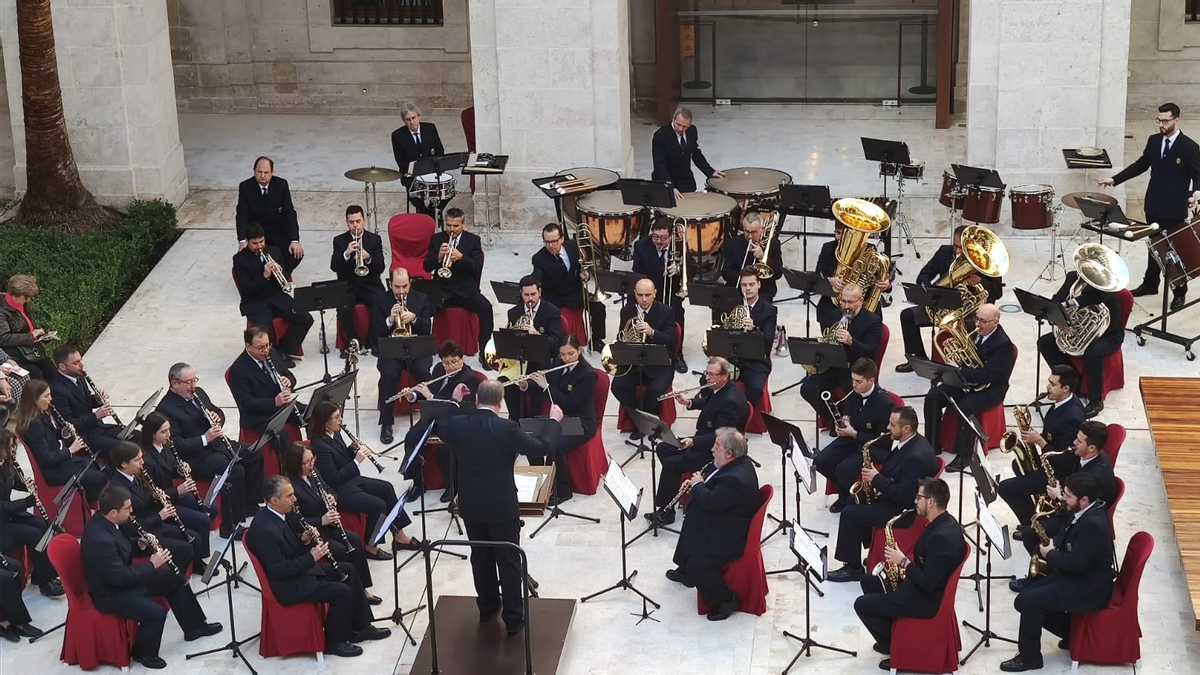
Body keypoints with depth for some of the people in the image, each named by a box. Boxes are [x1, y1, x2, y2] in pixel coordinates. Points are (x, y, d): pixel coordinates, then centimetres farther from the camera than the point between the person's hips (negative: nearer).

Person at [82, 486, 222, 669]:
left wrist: (143, 540, -5)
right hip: (110, 593, -10)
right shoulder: (99, 540, -35)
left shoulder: (105, 520, -7)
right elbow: (120, 577, -29)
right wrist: (151, 564, -20)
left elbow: (123, 538, 14)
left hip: (120, 576, 10)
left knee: (173, 577, 13)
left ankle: (194, 626, 28)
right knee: (156, 612, -25)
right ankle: (143, 653, 4)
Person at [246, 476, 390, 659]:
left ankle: (360, 627, 23)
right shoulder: (264, 530, -29)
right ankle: (334, 641, 3)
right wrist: (311, 557, -23)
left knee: (348, 571, 12)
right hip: (288, 585, -10)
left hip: (301, 569, 10)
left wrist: (304, 540, -6)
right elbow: (278, 571, -27)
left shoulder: (279, 514, 0)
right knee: (342, 591, -18)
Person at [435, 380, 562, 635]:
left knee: (480, 556, 21)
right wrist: (555, 421, 2)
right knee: (509, 561, 7)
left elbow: (442, 430, 16)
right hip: (502, 506, -4)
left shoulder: (458, 424, -8)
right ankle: (513, 618, 12)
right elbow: (541, 447, -13)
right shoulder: (507, 428, -21)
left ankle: (487, 607, 34)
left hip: (470, 505, 4)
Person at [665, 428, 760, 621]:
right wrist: (696, 484, 0)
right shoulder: (736, 464, 0)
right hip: (722, 523, 12)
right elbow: (716, 488, 16)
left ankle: (726, 599, -4)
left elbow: (712, 502, -33)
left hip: (729, 538, -12)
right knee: (688, 525, 29)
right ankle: (685, 571, 48)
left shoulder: (736, 478, -33)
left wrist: (697, 485, -15)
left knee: (698, 563, -25)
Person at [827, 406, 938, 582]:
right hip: (896, 498, 11)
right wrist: (876, 479, -1)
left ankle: (853, 568, 0)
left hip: (906, 510, -11)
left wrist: (877, 479, -20)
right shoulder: (910, 442, 2)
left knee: (850, 513, -12)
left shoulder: (916, 456, -30)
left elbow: (905, 496, -29)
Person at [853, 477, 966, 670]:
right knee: (867, 582, 19)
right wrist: (905, 567, 1)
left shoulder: (941, 537, -31)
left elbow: (929, 584, -29)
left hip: (926, 599, -10)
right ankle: (891, 635, 25)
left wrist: (903, 561, -19)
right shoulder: (945, 522, 0)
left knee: (862, 605, -6)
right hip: (923, 586, 10)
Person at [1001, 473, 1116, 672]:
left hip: (1088, 589, -10)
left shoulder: (1092, 525, -28)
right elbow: (1068, 539, 19)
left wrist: (1050, 554, -12)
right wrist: (1052, 546, -2)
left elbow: (1075, 563, -30)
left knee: (1027, 602, -18)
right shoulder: (1086, 513, 4)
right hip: (1077, 579, 10)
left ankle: (1029, 658, -2)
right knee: (1027, 595, 6)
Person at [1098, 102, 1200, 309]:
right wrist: (1114, 180, 7)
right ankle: (1150, 284, 32)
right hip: (1154, 206, 6)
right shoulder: (1153, 141, 4)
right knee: (1153, 246, 18)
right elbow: (1141, 165, 12)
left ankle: (1179, 292, 14)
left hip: (1175, 209, -6)